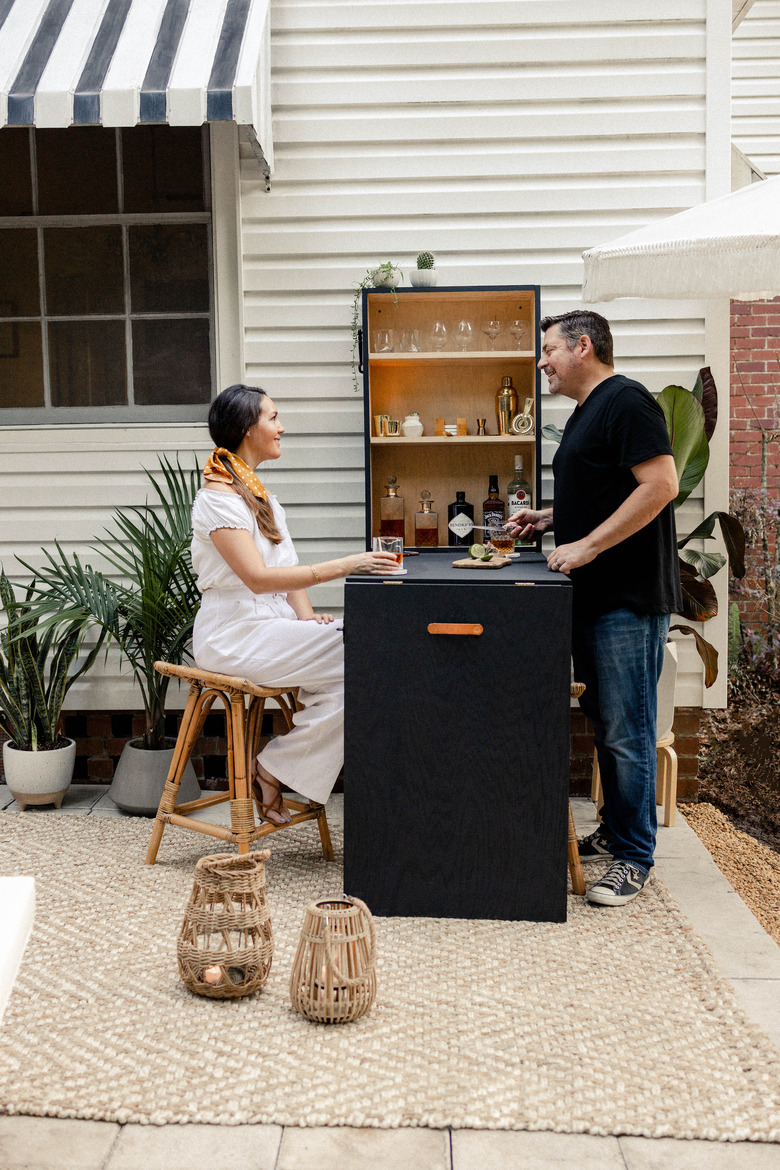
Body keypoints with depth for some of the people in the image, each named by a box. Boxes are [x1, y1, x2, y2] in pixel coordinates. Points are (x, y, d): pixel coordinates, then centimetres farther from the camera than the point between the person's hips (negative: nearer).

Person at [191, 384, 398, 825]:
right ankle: (275, 768, -10)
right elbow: (258, 577, -23)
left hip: (271, 624, 8)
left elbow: (288, 567, 17)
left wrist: (307, 617, -3)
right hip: (234, 635, -8)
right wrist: (343, 566, -28)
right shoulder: (218, 498, -11)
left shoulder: (259, 494, 18)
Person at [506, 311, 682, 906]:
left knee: (626, 732, -4)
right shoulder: (587, 411, 19)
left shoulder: (626, 401, -12)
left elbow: (660, 484, -21)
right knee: (604, 721, 17)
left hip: (629, 600, -10)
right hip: (593, 596, 10)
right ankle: (615, 831, 29)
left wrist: (587, 545, -21)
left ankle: (635, 856, 6)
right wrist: (549, 518, 15)